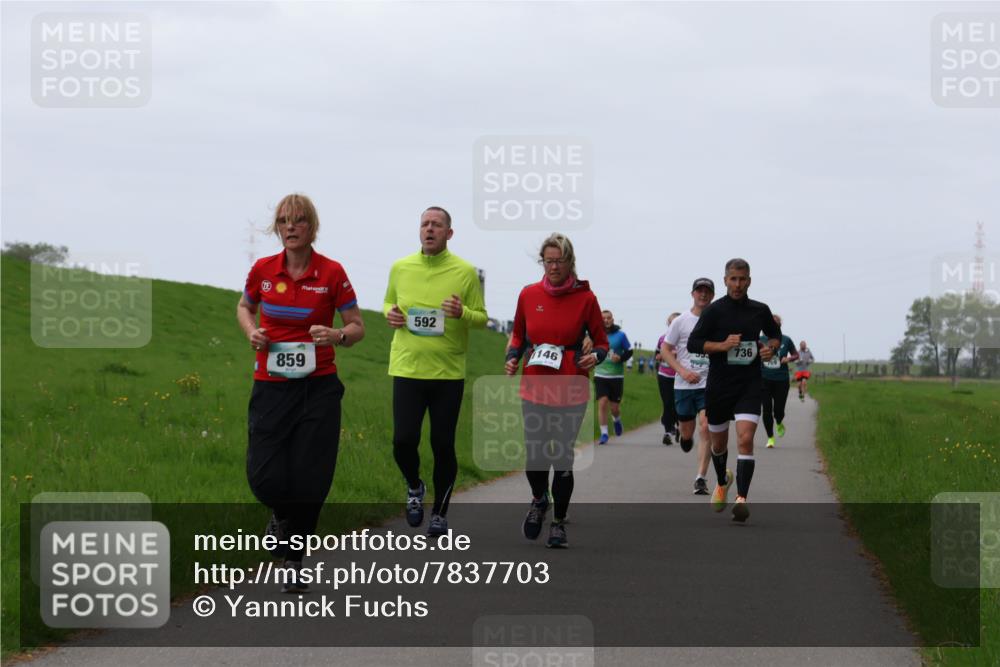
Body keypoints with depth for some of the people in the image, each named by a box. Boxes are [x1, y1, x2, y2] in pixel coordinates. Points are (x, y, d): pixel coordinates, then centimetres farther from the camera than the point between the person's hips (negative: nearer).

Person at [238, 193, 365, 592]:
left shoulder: (331, 273, -5)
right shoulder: (262, 270, 1)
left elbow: (357, 327, 3)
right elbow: (244, 307, 21)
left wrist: (336, 336, -18)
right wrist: (252, 332, 0)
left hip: (318, 388, -1)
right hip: (271, 385, 2)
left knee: (310, 481, -3)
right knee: (265, 477, -6)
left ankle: (295, 561, 17)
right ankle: (282, 514, 31)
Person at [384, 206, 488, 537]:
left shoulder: (465, 272, -2)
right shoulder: (400, 268, 5)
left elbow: (482, 319, 4)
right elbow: (388, 302, 21)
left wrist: (462, 313, -18)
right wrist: (390, 314, -2)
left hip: (448, 372, -1)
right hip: (407, 369, 1)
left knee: (443, 445, 2)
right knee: (403, 441, -6)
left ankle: (439, 513, 19)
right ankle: (414, 486, 26)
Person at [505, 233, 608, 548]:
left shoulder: (585, 298, -1)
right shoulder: (529, 295, 5)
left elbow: (602, 343, 7)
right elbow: (519, 335, 19)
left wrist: (595, 356, -13)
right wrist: (512, 357, 1)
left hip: (571, 390, -1)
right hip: (535, 387, 1)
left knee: (563, 457, 0)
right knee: (534, 456, -5)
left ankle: (558, 524, 15)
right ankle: (539, 500, 28)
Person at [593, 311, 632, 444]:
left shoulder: (620, 335, 0)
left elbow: (629, 352, 5)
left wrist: (620, 358, -13)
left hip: (616, 376, 0)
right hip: (600, 375, 0)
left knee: (614, 407, 4)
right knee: (602, 403, -12)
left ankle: (617, 420, 40)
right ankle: (604, 434, -5)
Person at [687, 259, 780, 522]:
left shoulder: (760, 310, 5)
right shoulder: (714, 311, -4)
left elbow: (775, 335, 22)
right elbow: (693, 343, -6)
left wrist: (771, 348, 0)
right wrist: (722, 345, -19)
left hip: (749, 387, 0)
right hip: (718, 386, 0)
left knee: (745, 440, -18)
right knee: (718, 443, 14)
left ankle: (741, 499, -21)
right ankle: (722, 483, 45)